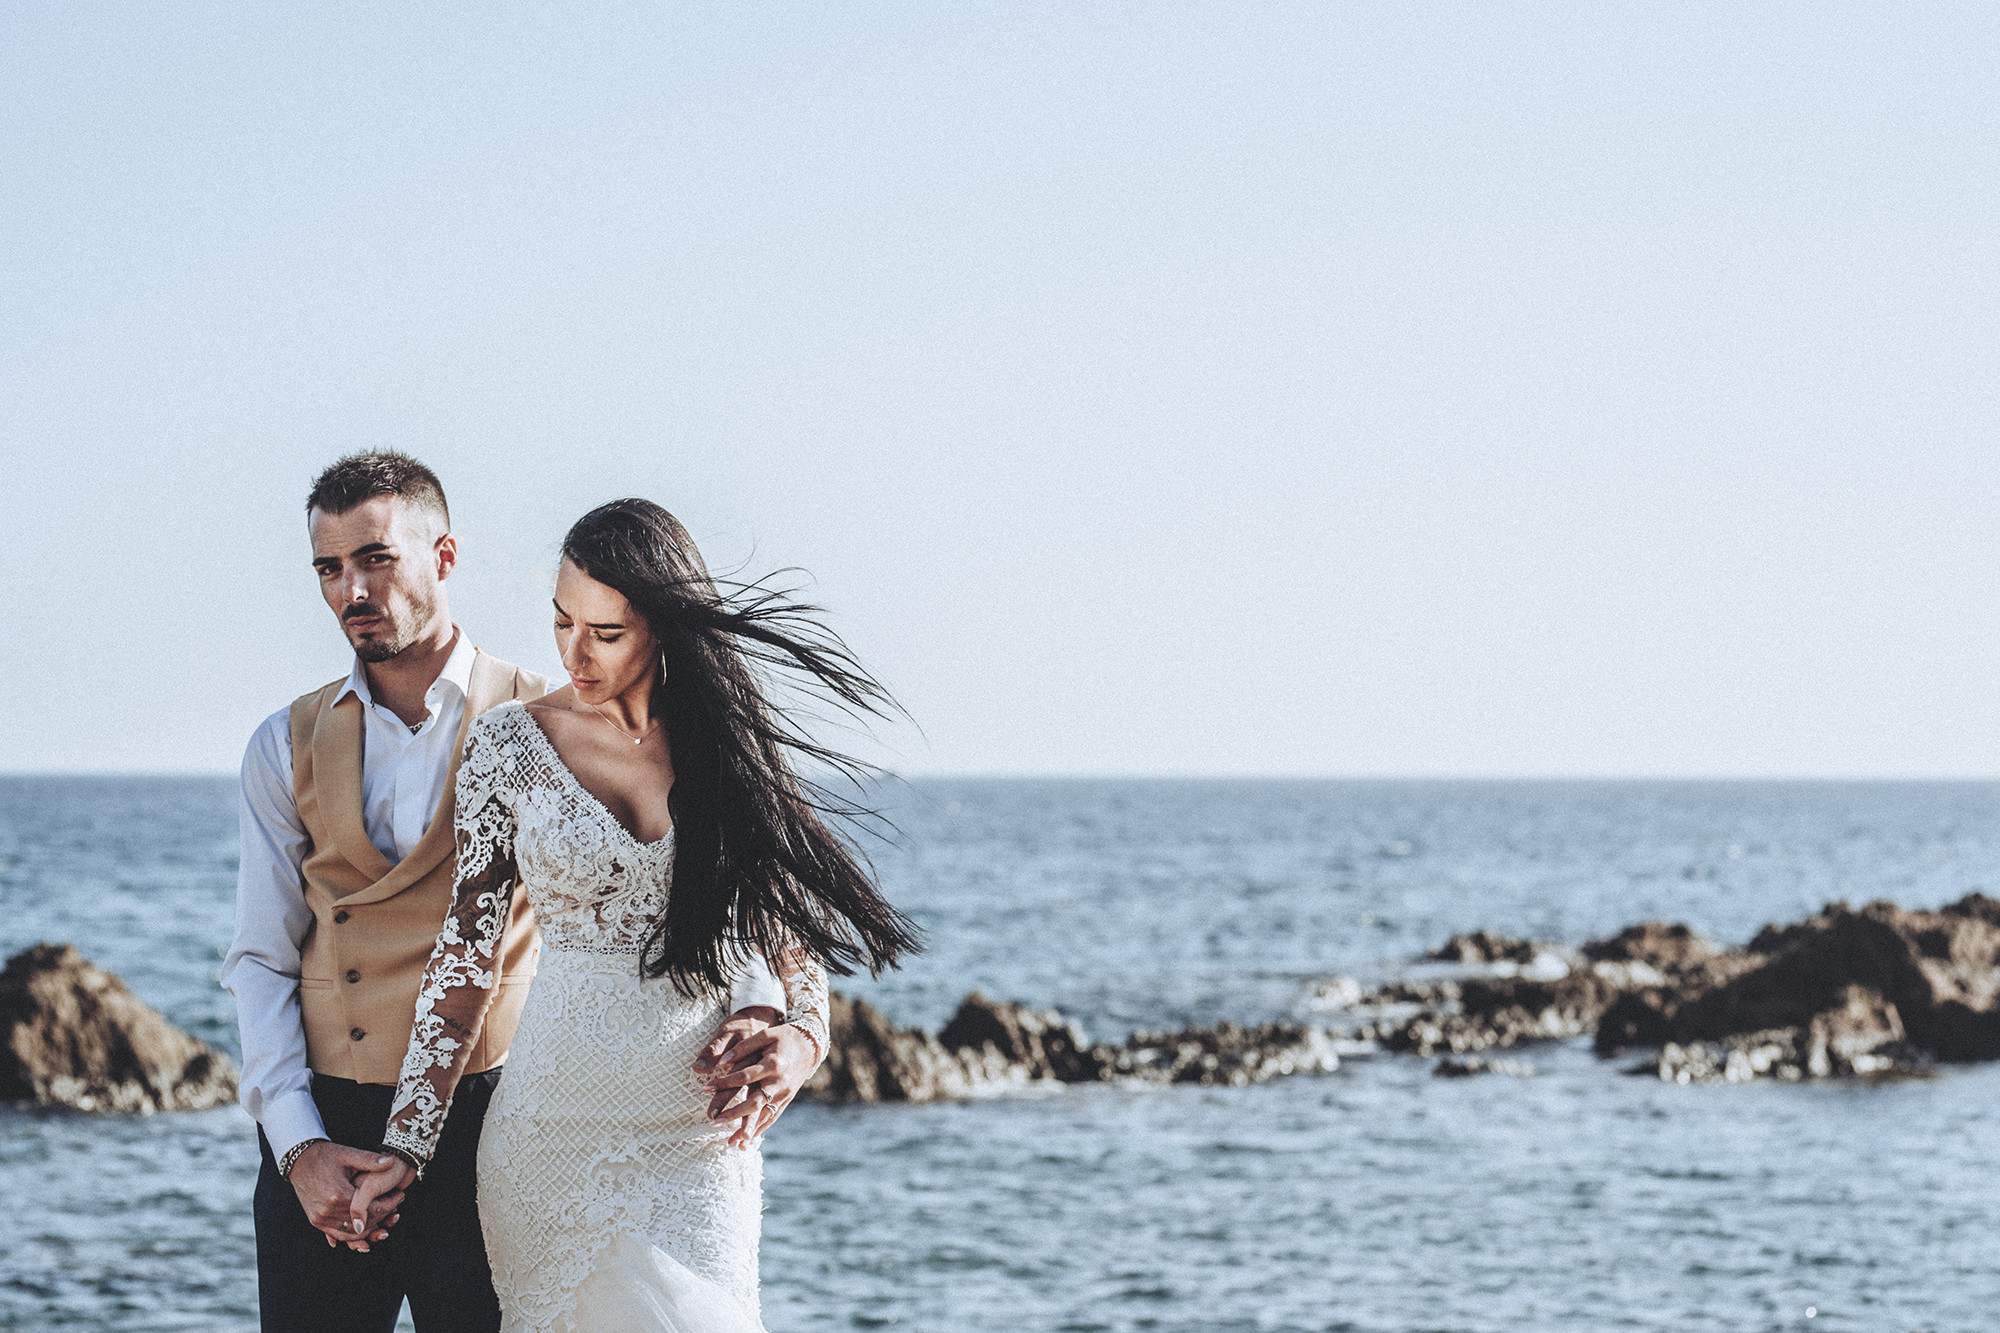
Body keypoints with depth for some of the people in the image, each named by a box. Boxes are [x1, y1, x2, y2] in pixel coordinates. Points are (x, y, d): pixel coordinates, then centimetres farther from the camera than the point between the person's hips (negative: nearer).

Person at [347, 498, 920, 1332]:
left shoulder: (740, 746, 3)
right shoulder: (511, 746, 1)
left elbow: (793, 927, 12)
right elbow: (468, 951, 1)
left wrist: (800, 1037, -9)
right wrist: (409, 1145, -3)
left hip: (704, 1132, 1)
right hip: (553, 1129, 0)